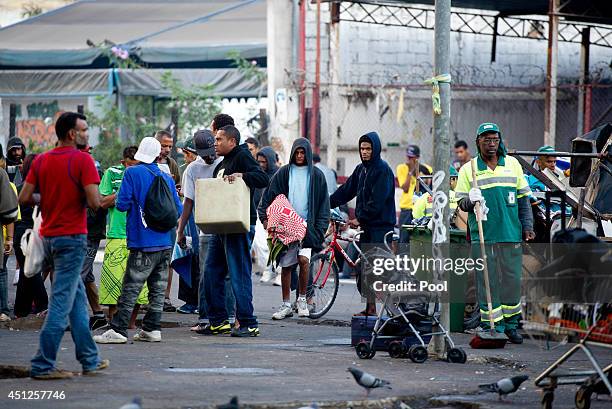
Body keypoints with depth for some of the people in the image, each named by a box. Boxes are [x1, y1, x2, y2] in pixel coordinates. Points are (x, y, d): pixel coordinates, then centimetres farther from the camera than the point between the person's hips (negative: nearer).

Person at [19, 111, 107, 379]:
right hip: (72, 237, -7)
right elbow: (94, 202, -19)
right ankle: (43, 365, -8)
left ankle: (90, 360, 21)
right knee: (62, 302, -5)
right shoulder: (83, 160, -12)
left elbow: (24, 198, 3)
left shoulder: (41, 161, 6)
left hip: (48, 236, 7)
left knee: (78, 298, 16)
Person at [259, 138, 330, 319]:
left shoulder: (316, 175, 6)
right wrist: (265, 218, -5)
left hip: (307, 225, -1)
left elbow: (323, 204, 7)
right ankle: (286, 305, 13)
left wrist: (320, 228, -2)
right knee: (286, 266, 3)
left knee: (304, 259, -19)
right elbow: (269, 196, 8)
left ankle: (302, 299, -3)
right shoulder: (283, 173, 7)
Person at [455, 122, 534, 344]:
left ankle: (511, 325, 15)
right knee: (487, 282, -2)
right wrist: (470, 200, -17)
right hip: (483, 236, -2)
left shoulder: (513, 164, 10)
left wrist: (527, 226, 8)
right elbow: (461, 203, 6)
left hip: (511, 234, 2)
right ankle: (491, 327, 1)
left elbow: (523, 198, 14)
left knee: (512, 280, 3)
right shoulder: (468, 169, 4)